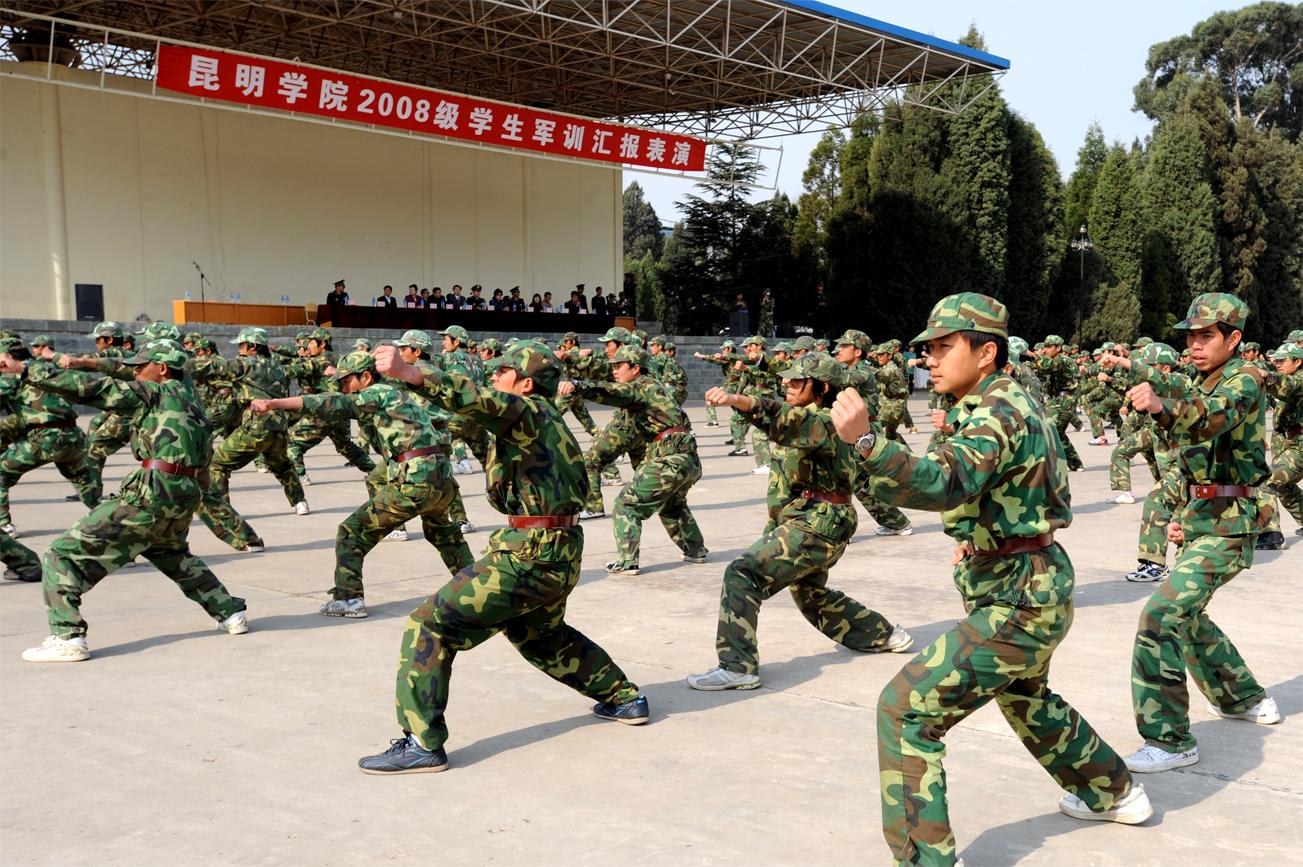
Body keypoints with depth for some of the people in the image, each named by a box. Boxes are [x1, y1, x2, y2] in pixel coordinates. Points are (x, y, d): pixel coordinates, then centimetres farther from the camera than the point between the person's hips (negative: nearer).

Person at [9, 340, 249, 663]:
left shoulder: (152, 393, -1)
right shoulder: (186, 391, 18)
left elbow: (91, 388, -6)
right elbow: (124, 370, 30)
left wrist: (24, 368, -2)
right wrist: (86, 361, 21)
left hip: (152, 492, -8)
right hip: (186, 494, 8)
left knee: (65, 552, 0)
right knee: (174, 555, 35)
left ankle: (67, 638, -10)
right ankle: (231, 613, 29)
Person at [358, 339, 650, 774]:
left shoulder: (528, 411, -9)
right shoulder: (552, 423, 18)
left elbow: (480, 401, -31)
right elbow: (580, 486, 24)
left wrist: (409, 373, -42)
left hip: (527, 554, -10)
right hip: (563, 553, 10)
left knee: (429, 625, -6)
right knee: (540, 632, 33)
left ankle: (422, 743, -8)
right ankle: (625, 698, 40)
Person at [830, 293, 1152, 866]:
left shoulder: (997, 415, -21)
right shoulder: (1010, 401, 10)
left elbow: (942, 485, -41)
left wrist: (864, 441, -53)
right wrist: (978, 533, 10)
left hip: (1018, 602, -11)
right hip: (1034, 588, 11)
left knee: (906, 708, -12)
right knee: (1024, 697, 34)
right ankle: (1113, 793, 52)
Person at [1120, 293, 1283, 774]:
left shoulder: (1242, 381, -13)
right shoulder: (1204, 387, 16)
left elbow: (1214, 416, -37)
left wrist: (1161, 406, -57)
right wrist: (1183, 517, 14)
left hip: (1225, 527, -10)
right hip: (1200, 522, 10)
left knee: (1162, 616, -20)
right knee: (1185, 614, 22)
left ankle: (1170, 740, -15)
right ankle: (1244, 699, 43)